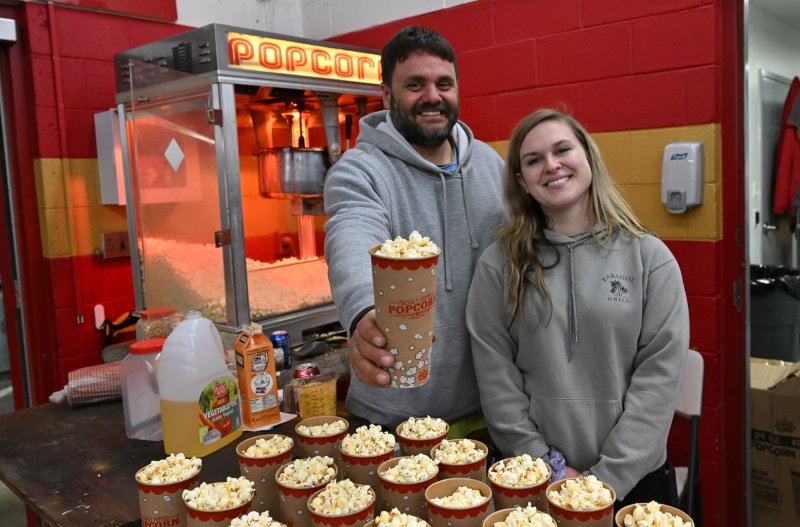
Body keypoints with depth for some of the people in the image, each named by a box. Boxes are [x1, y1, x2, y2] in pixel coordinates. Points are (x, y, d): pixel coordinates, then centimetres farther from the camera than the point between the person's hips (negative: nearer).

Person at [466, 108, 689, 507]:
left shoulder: (650, 257, -4)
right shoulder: (499, 264, -5)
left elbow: (660, 373, -8)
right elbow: (495, 374, -7)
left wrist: (607, 477, -13)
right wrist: (547, 466, -11)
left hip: (635, 476, 1)